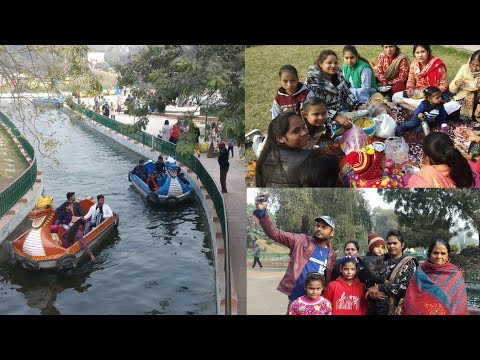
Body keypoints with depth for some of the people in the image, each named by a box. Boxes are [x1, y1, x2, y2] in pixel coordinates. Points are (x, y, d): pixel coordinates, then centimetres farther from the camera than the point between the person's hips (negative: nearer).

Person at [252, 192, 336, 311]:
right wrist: (261, 212, -25)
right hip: (295, 299, -3)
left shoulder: (332, 255, 8)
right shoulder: (301, 240, -1)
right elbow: (275, 234, -11)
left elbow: (329, 280, 16)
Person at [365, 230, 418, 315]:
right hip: (384, 307, 4)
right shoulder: (385, 262, 8)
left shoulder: (409, 263, -5)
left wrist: (378, 288, -19)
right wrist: (373, 293, -15)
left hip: (401, 308, -4)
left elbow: (404, 287, -18)